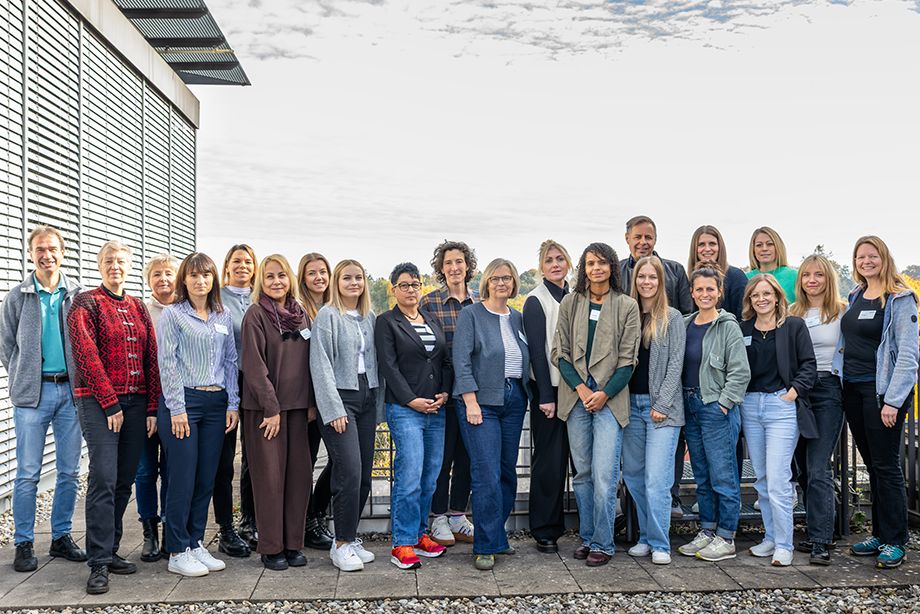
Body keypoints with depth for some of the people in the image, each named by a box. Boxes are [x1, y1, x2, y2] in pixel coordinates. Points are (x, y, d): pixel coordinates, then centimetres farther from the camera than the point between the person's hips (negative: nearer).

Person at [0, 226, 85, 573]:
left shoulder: (77, 295, 5)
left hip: (71, 391, 2)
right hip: (33, 393, -2)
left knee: (70, 471, 7)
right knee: (28, 473, 2)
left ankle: (61, 537, 21)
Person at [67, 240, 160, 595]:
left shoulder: (138, 308, 14)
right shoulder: (86, 303, -1)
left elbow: (151, 359, 11)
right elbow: (86, 355, -10)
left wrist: (152, 407, 4)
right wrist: (110, 403, -13)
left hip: (136, 404, 5)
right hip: (99, 403, -5)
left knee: (125, 481, 8)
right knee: (103, 479, -9)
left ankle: (110, 550, 20)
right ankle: (99, 563, -3)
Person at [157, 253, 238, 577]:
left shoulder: (223, 317, 13)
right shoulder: (172, 314, -1)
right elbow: (167, 363, -6)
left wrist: (233, 403, 6)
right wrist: (177, 408, -12)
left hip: (216, 403, 5)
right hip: (183, 401, -5)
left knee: (206, 479, 8)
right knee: (183, 479, -2)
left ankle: (196, 544, 20)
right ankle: (177, 552, 9)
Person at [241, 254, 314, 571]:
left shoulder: (301, 314, 11)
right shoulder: (256, 314, -6)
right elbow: (254, 366, -12)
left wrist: (312, 402, 7)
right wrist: (271, 408, -15)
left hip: (297, 406, 5)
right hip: (264, 408, -5)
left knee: (300, 473, 6)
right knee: (270, 476, 0)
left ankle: (294, 544, 18)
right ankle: (271, 548, 12)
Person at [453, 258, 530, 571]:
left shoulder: (518, 318, 14)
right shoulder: (471, 314, -3)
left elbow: (526, 360, 17)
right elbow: (461, 360, -9)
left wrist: (534, 398, 8)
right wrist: (470, 402, -16)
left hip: (514, 402, 6)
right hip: (481, 402, -6)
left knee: (507, 471, 10)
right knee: (487, 475, -8)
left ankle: (496, 535, 24)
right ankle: (486, 546, 4)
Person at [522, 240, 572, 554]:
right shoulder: (536, 301, -5)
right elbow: (536, 350, -10)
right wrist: (545, 396, -14)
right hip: (548, 389, -6)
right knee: (549, 460, -1)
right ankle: (544, 531, 10)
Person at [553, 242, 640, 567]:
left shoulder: (627, 306, 2)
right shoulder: (570, 303, 8)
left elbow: (628, 359, 0)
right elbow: (560, 352, 6)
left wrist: (604, 394, -10)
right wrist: (581, 388, -6)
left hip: (610, 398, -2)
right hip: (576, 396, 3)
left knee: (604, 476, -6)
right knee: (582, 473, 9)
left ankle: (602, 544, 7)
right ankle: (586, 537, 21)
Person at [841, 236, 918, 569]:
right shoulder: (855, 296, 12)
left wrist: (893, 400, -18)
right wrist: (841, 385, 8)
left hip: (882, 391, -6)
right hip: (852, 390, 6)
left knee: (886, 466, -1)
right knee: (872, 465, 13)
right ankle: (879, 534, 23)